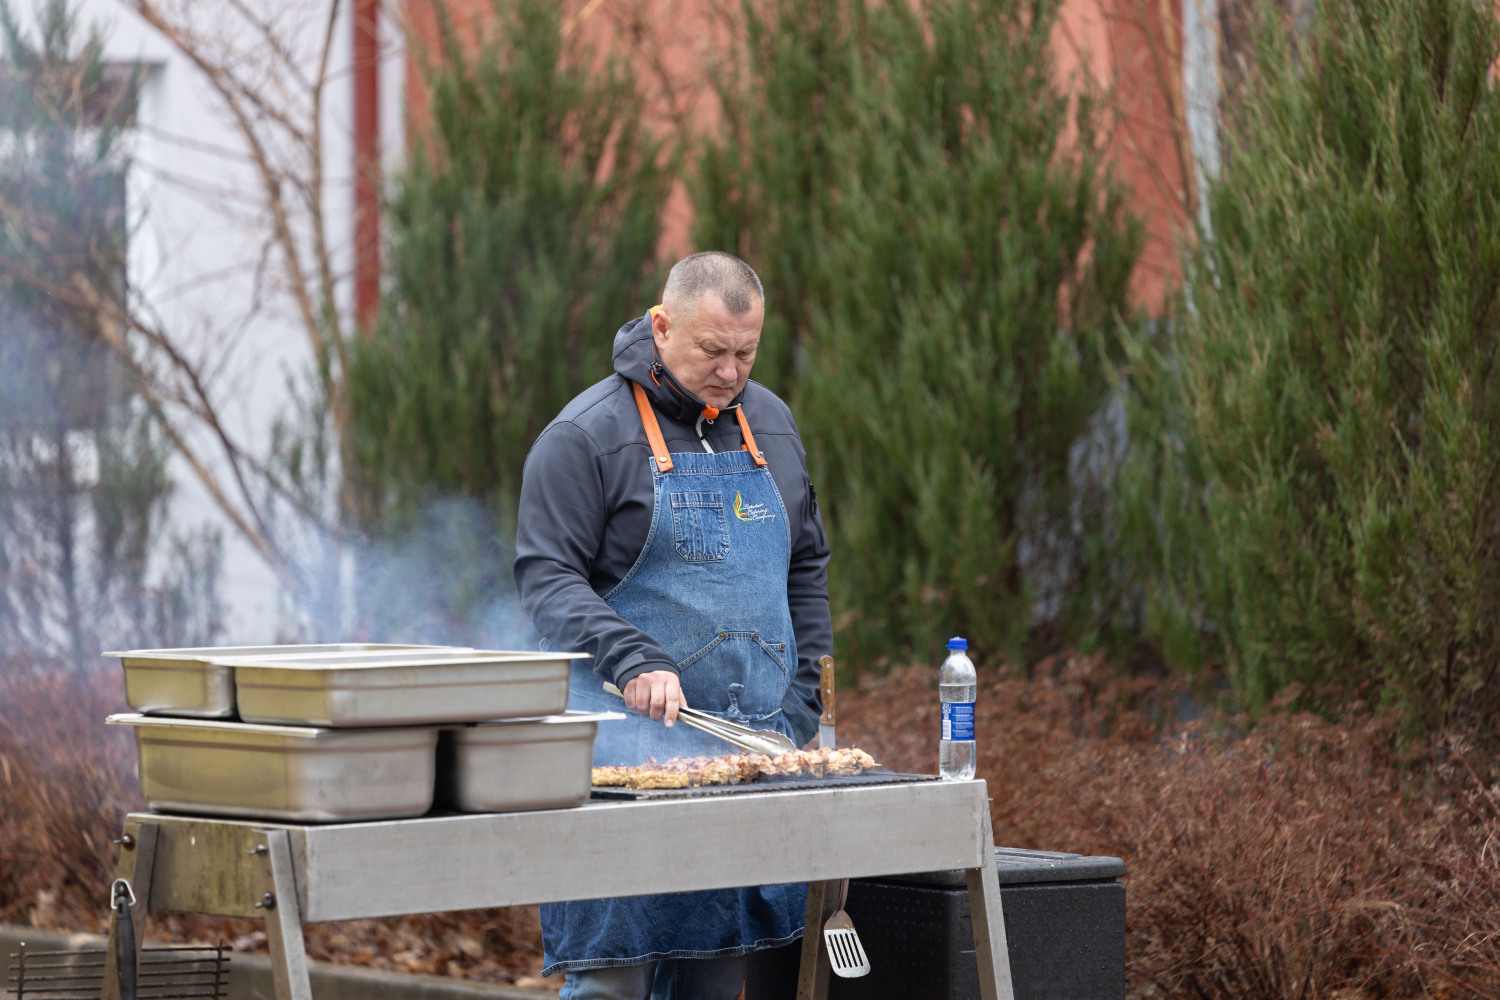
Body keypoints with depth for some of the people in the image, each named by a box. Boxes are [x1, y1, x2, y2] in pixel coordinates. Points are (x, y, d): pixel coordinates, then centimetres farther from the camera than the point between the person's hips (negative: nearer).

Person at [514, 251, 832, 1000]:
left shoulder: (769, 424, 13)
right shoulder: (586, 435, -6)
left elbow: (805, 570, 20)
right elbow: (547, 576, -10)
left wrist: (803, 701, 11)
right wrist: (634, 663, -24)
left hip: (755, 734, 6)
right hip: (633, 731, -5)